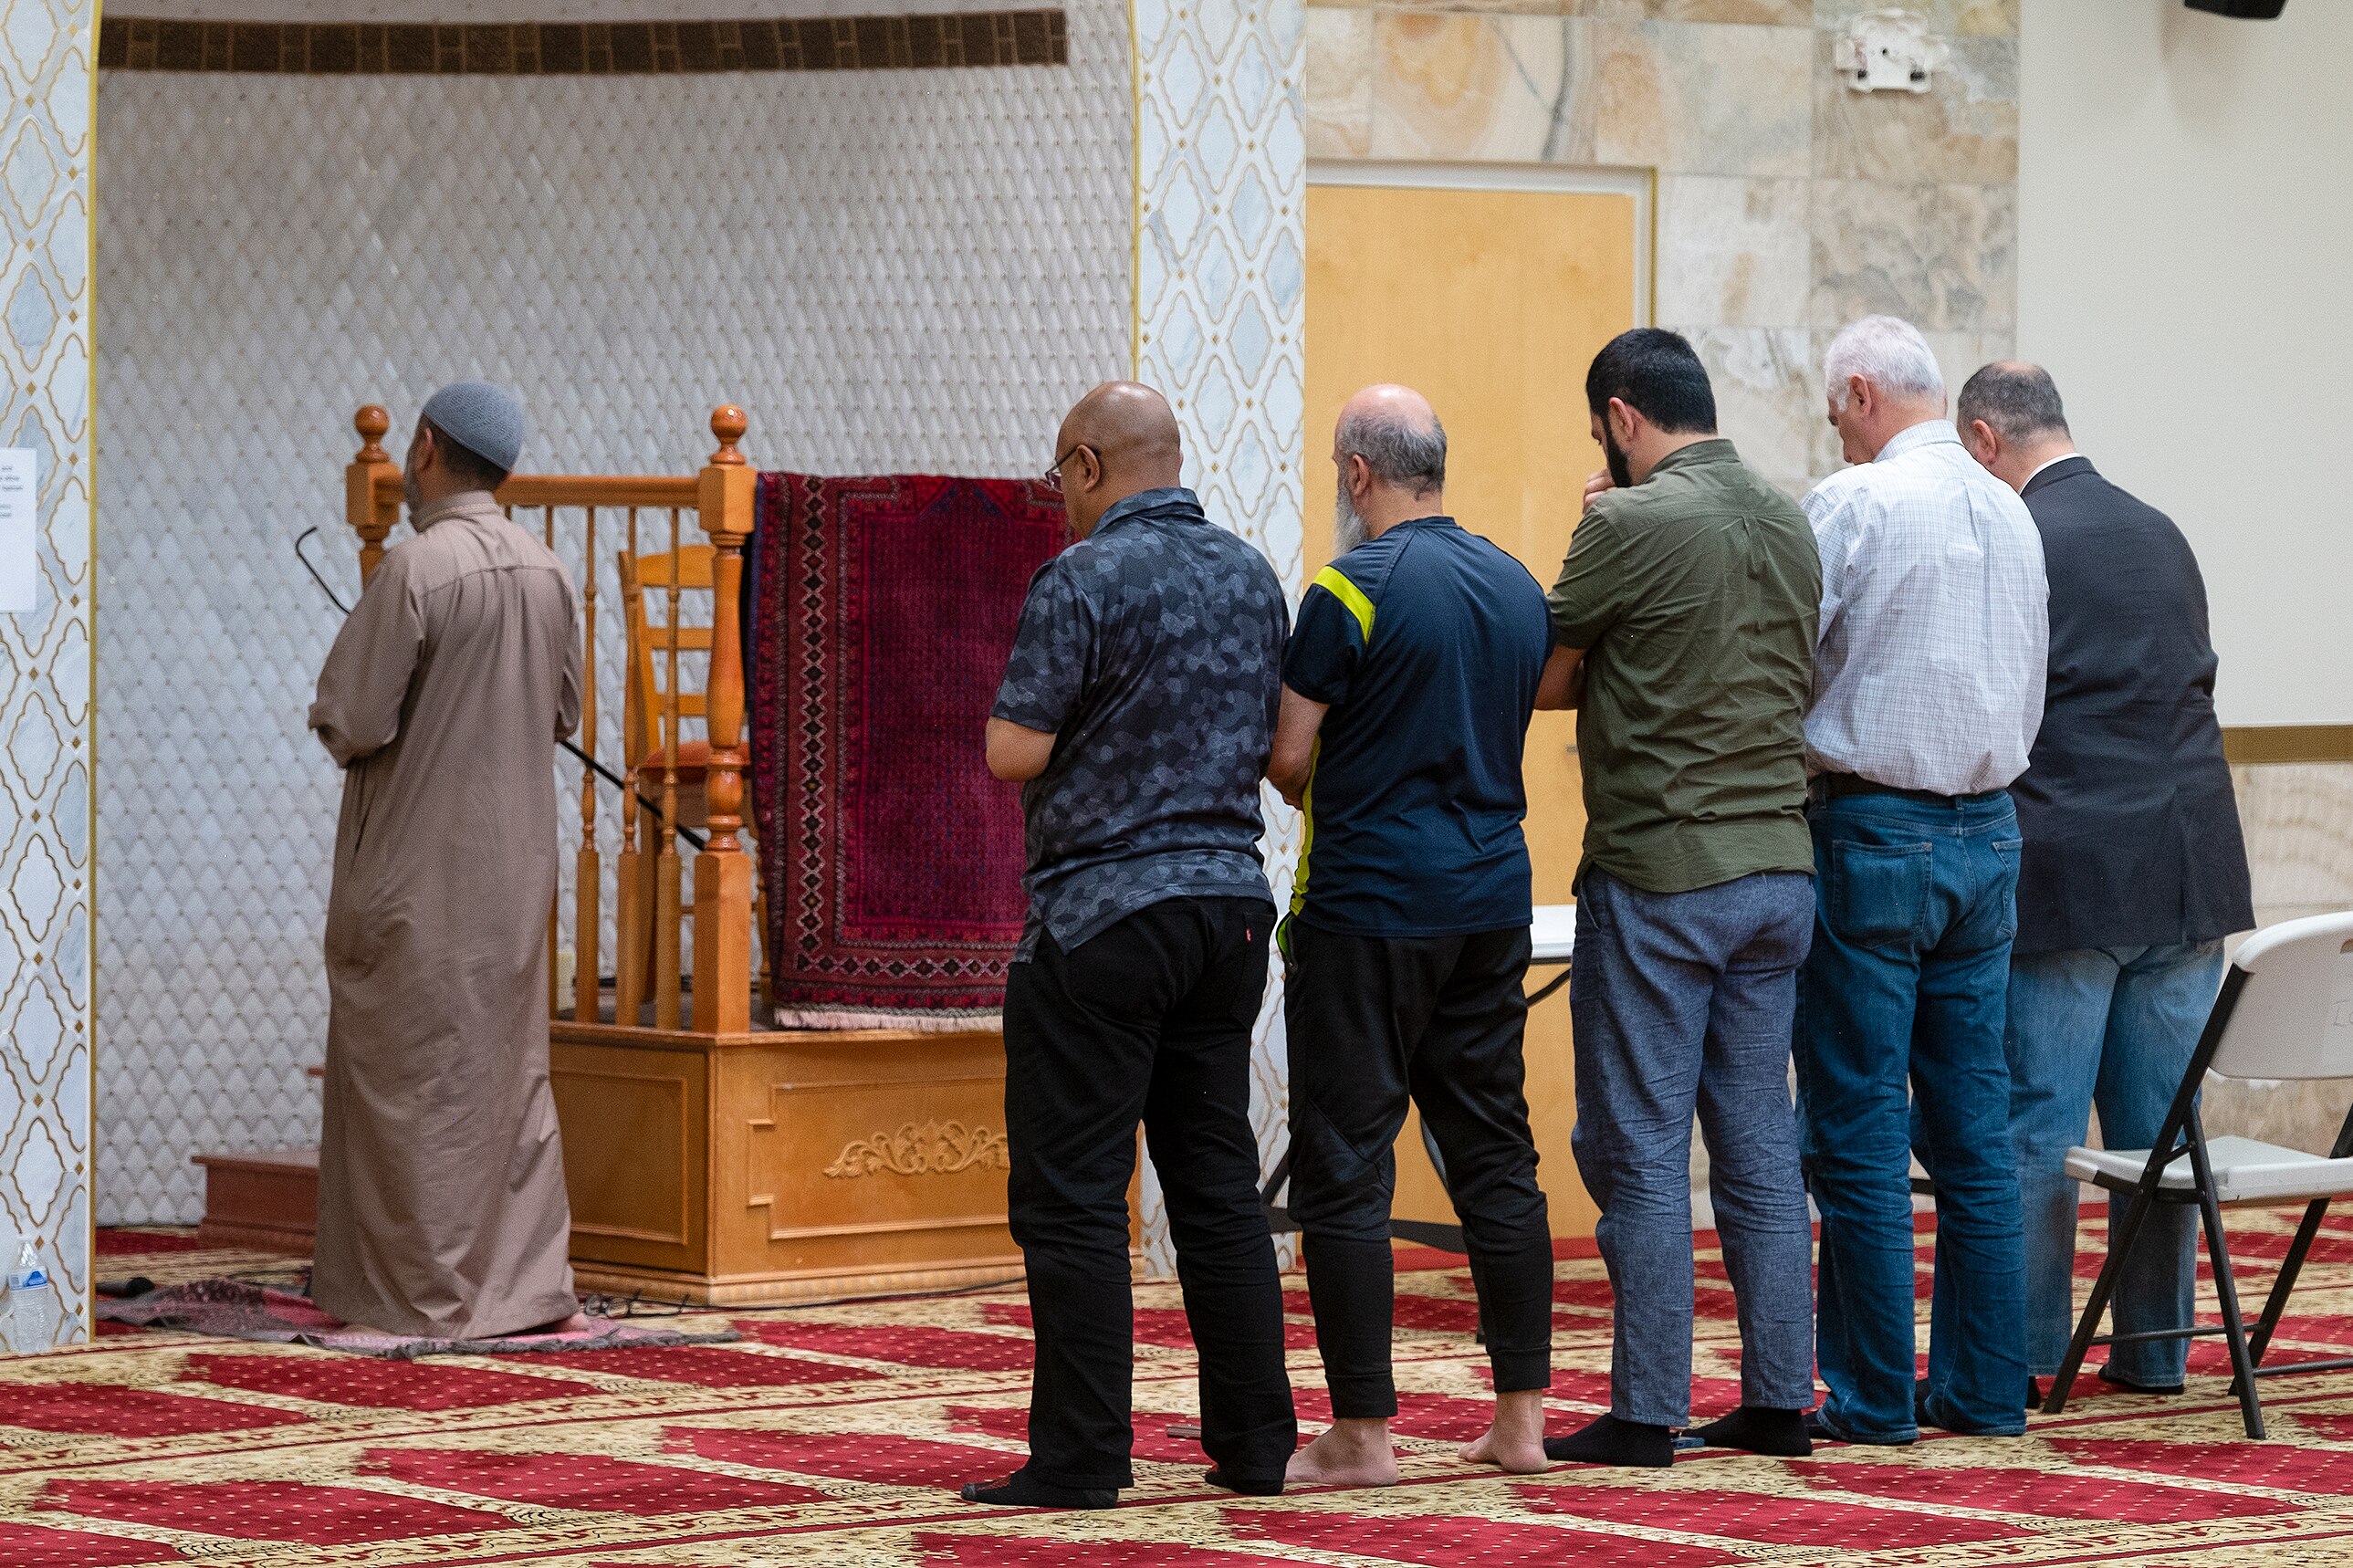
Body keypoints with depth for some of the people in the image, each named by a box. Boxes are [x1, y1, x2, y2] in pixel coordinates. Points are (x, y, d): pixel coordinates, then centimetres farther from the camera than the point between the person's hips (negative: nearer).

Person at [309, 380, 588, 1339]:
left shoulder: (417, 569, -18)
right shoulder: (550, 576, 3)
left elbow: (351, 721, -18)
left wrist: (343, 725, 4)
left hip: (416, 864, -6)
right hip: (516, 860, 6)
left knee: (414, 1074, 1)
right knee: (509, 1070, 12)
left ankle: (424, 1289, 3)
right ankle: (524, 1281, 13)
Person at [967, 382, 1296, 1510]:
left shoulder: (1083, 580, -12)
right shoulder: (1251, 576, 10)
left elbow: (1012, 752, -14)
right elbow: (1276, 742, 15)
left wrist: (1022, 712, 6)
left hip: (1105, 910, -7)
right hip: (1231, 898, 7)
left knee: (1072, 1197, -3)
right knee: (1218, 1184, 13)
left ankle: (1081, 1458, -4)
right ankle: (1254, 1443, 14)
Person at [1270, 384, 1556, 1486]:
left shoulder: (1351, 590, -12)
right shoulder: (1519, 588, 9)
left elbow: (1287, 755, -12)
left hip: (1367, 906, -7)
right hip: (1492, 900, 7)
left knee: (1343, 1169, -2)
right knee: (1495, 1156, 11)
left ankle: (1361, 1432, -3)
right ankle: (1521, 1416, 12)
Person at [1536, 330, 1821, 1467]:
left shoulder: (1632, 525, -12)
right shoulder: (1789, 522, 9)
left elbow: (1543, 679, -6)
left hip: (1659, 874, -7)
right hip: (1778, 866, 7)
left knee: (1638, 1148, -1)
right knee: (1760, 1143, 11)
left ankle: (1646, 1413, 0)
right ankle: (1778, 1398, 12)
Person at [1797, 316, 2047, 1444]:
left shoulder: (1851, 505, -11)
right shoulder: (2010, 514, 10)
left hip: (1872, 832, -7)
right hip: (1987, 835, 7)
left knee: (1858, 1135, -2)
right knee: (1974, 1129, 9)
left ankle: (1872, 1394, -1)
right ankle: (1984, 1386, 11)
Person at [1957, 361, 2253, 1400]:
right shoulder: (2162, 535, 12)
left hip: (2066, 876, -6)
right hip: (2189, 870, 6)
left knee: (2036, 1122, 0)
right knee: (2162, 1121, 9)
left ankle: (2026, 1352, 2)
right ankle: (2156, 1346, 13)